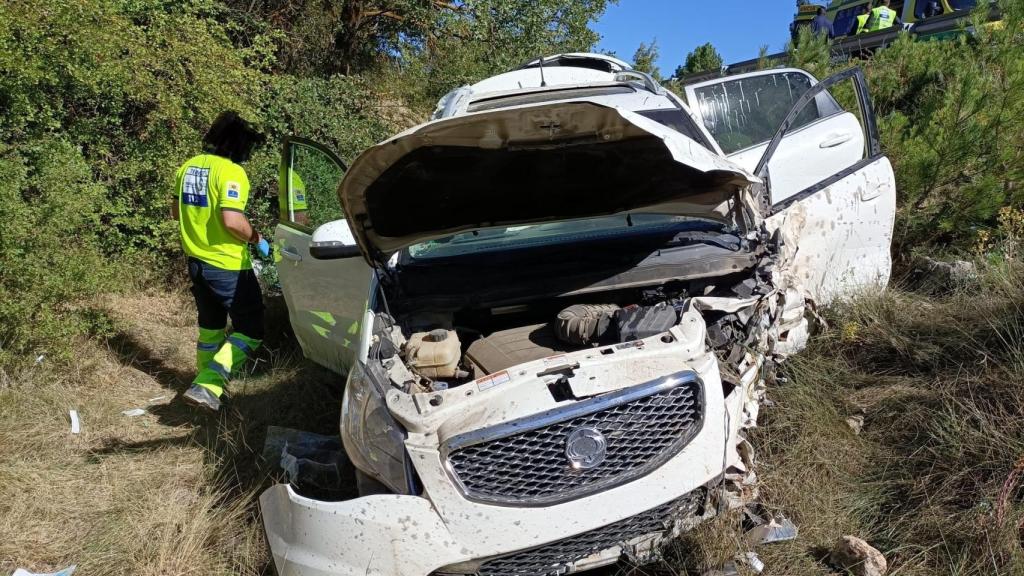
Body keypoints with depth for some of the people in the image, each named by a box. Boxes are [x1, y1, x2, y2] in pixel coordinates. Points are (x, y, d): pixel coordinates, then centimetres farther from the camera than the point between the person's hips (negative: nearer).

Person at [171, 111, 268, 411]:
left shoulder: (188, 167, 8)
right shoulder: (230, 171, -18)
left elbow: (176, 212, 18)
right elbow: (232, 220, -29)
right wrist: (257, 239, -13)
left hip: (197, 261, 8)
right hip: (228, 266, -8)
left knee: (210, 326, 24)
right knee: (250, 331, 1)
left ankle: (207, 383, 34)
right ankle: (207, 387, -12)